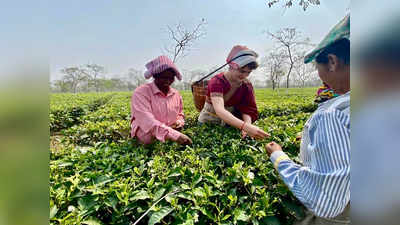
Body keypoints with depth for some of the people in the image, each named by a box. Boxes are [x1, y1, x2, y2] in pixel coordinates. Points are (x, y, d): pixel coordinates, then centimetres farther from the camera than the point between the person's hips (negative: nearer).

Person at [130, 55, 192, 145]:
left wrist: (179, 122, 0)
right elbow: (147, 121, -25)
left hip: (171, 140, 4)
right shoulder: (141, 92, -11)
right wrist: (175, 135, -34)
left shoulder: (176, 94, 8)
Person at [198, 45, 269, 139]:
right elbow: (219, 110, -41)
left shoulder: (246, 85, -9)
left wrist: (248, 124, -35)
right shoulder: (217, 82, -26)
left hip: (230, 121, 4)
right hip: (209, 122, -3)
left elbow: (247, 109, -13)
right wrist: (245, 126, -53)